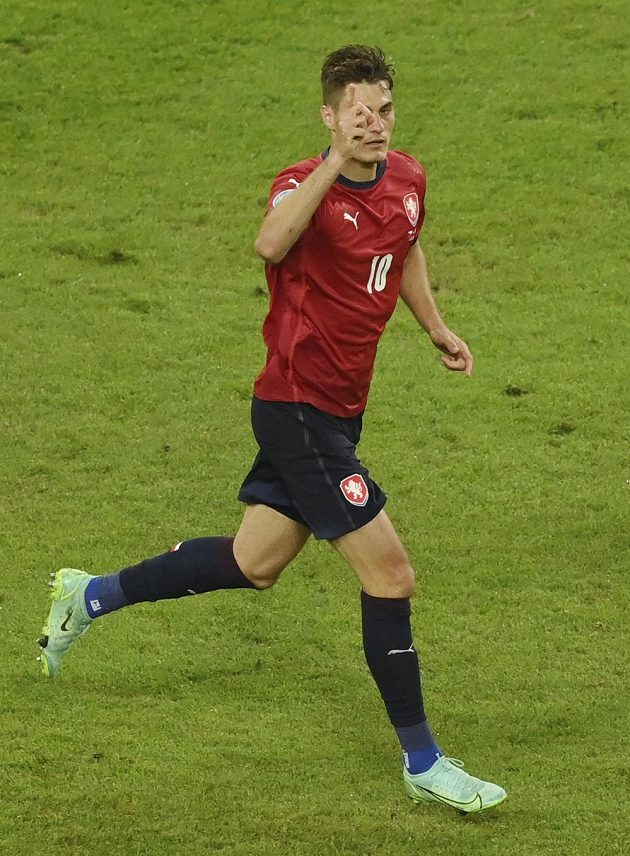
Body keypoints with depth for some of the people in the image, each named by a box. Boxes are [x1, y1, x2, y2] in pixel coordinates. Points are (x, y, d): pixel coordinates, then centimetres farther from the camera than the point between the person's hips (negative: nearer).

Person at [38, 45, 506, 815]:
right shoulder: (306, 186, -20)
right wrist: (337, 161, -49)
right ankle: (422, 763, 2)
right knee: (389, 572, -9)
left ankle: (90, 596, 38)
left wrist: (437, 329, 27)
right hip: (298, 410, -9)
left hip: (335, 413, 9)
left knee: (254, 564, 20)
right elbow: (271, 244, -45)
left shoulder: (407, 178, 4)